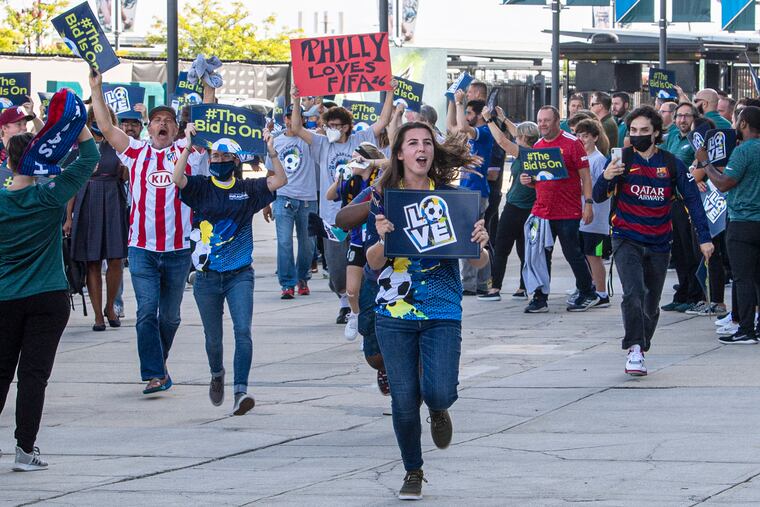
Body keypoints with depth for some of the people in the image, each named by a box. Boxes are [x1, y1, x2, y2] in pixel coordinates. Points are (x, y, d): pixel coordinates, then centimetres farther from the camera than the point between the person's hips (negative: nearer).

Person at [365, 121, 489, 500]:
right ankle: (413, 472, 24)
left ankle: (438, 410, 23)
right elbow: (374, 263, -3)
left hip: (442, 312, -1)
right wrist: (382, 238, -24)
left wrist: (479, 244, -21)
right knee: (404, 401, 2)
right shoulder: (384, 199, 1)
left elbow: (479, 263, 1)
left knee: (439, 393, -15)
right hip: (394, 313, 1)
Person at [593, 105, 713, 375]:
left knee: (651, 305, 9)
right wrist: (606, 178, -27)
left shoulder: (671, 164, 1)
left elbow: (692, 199, 5)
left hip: (659, 244, 3)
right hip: (627, 240, -3)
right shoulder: (622, 159, -3)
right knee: (634, 293, -23)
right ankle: (634, 350, -25)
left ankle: (641, 350, 25)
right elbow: (599, 197, -5)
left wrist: (704, 238, -1)